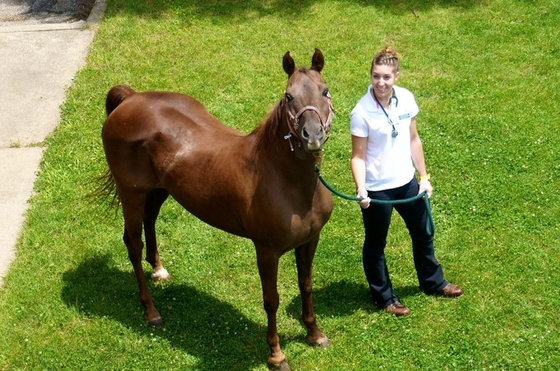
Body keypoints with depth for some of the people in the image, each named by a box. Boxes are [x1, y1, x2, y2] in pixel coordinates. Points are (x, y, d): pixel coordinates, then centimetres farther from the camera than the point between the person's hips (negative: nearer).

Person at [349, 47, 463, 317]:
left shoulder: (406, 99, -7)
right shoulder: (362, 112, -22)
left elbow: (413, 140, 5)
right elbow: (358, 156, -17)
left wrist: (424, 177, 8)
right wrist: (360, 188, -31)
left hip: (406, 182, 6)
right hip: (377, 189, -6)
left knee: (423, 233, 23)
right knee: (376, 244, 13)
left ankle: (433, 282, 47)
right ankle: (384, 297, 34)